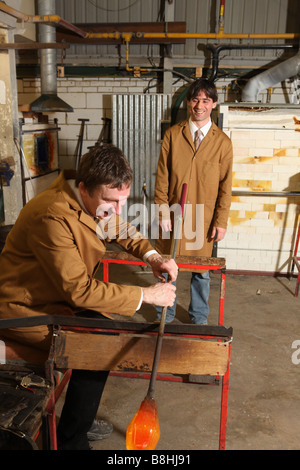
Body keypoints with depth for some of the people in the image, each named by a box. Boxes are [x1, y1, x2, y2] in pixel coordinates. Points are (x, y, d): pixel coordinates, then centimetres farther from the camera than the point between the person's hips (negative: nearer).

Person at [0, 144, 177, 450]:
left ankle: (80, 417, 19)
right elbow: (79, 289, -31)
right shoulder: (52, 217, -32)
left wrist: (152, 257, -5)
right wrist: (146, 295, -27)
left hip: (58, 296, 9)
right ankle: (70, 440, 3)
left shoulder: (97, 201, -5)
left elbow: (122, 230, 14)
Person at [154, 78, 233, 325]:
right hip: (173, 213, 1)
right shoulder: (173, 135, 1)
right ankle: (165, 316, 32)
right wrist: (162, 211, -5)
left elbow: (225, 185, 0)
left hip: (203, 217, 0)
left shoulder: (223, 142, -1)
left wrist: (221, 221, -3)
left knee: (201, 271, 11)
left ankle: (199, 319, 32)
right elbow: (162, 177, 1)